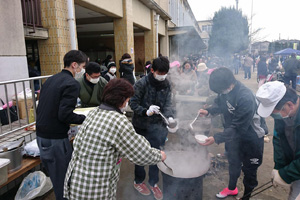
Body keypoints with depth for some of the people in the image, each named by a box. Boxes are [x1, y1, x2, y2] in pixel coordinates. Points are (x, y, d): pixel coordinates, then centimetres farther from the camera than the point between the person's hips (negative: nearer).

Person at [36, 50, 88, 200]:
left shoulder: (51, 79, 9)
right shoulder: (72, 84, -16)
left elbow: (40, 108, 13)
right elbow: (65, 115, -23)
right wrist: (84, 119, -10)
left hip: (41, 136, 9)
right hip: (56, 139, -8)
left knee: (54, 174, 23)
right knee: (63, 178, 7)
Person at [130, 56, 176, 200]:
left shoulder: (166, 84, 0)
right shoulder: (141, 83, -15)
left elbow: (168, 103, -1)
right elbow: (133, 103, -14)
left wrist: (169, 116, -19)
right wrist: (146, 111, -29)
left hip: (158, 126, 4)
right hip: (141, 126, -3)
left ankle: (153, 183, 35)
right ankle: (138, 181, 37)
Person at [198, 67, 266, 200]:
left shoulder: (246, 98, -37)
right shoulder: (225, 90, -17)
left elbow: (238, 128, -34)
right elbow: (220, 105, 2)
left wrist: (216, 138, -41)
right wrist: (208, 111, -17)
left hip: (251, 136, -6)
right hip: (233, 132, 7)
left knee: (249, 168, 12)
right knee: (233, 162, 25)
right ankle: (232, 188, 49)